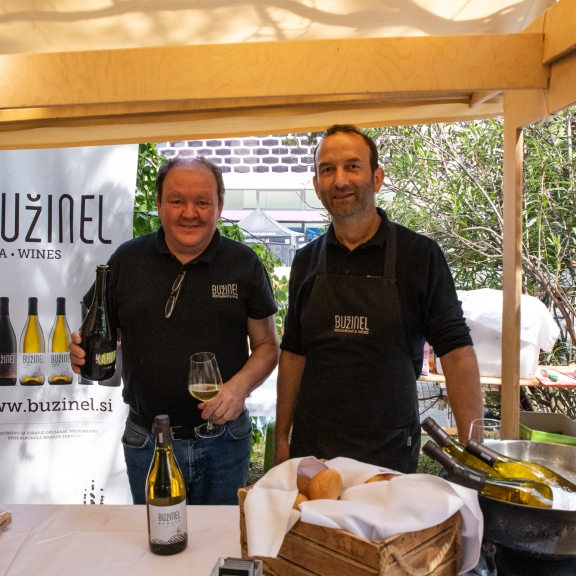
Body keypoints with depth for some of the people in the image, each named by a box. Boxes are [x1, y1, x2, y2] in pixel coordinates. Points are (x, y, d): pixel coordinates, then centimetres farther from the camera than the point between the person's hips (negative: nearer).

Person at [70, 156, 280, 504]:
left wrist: (241, 385, -18)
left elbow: (267, 345, 1)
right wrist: (82, 352, -14)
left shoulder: (244, 263, -3)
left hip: (224, 442, 0)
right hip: (147, 443, 1)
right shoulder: (127, 260, 0)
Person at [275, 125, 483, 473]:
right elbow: (293, 352, 6)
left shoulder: (421, 255, -8)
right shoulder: (307, 260, 2)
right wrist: (282, 439, 4)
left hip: (391, 454, -2)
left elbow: (457, 352, -10)